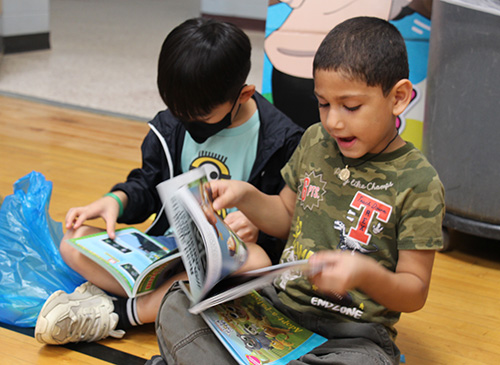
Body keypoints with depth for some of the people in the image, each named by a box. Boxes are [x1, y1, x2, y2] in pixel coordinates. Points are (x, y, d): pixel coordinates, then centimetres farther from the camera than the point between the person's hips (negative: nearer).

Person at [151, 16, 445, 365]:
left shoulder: (419, 183, -12)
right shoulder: (315, 141, 5)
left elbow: (415, 292, -10)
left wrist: (365, 274, -31)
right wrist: (246, 196, 0)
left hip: (353, 335, -5)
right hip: (279, 303, 5)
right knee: (178, 305, -9)